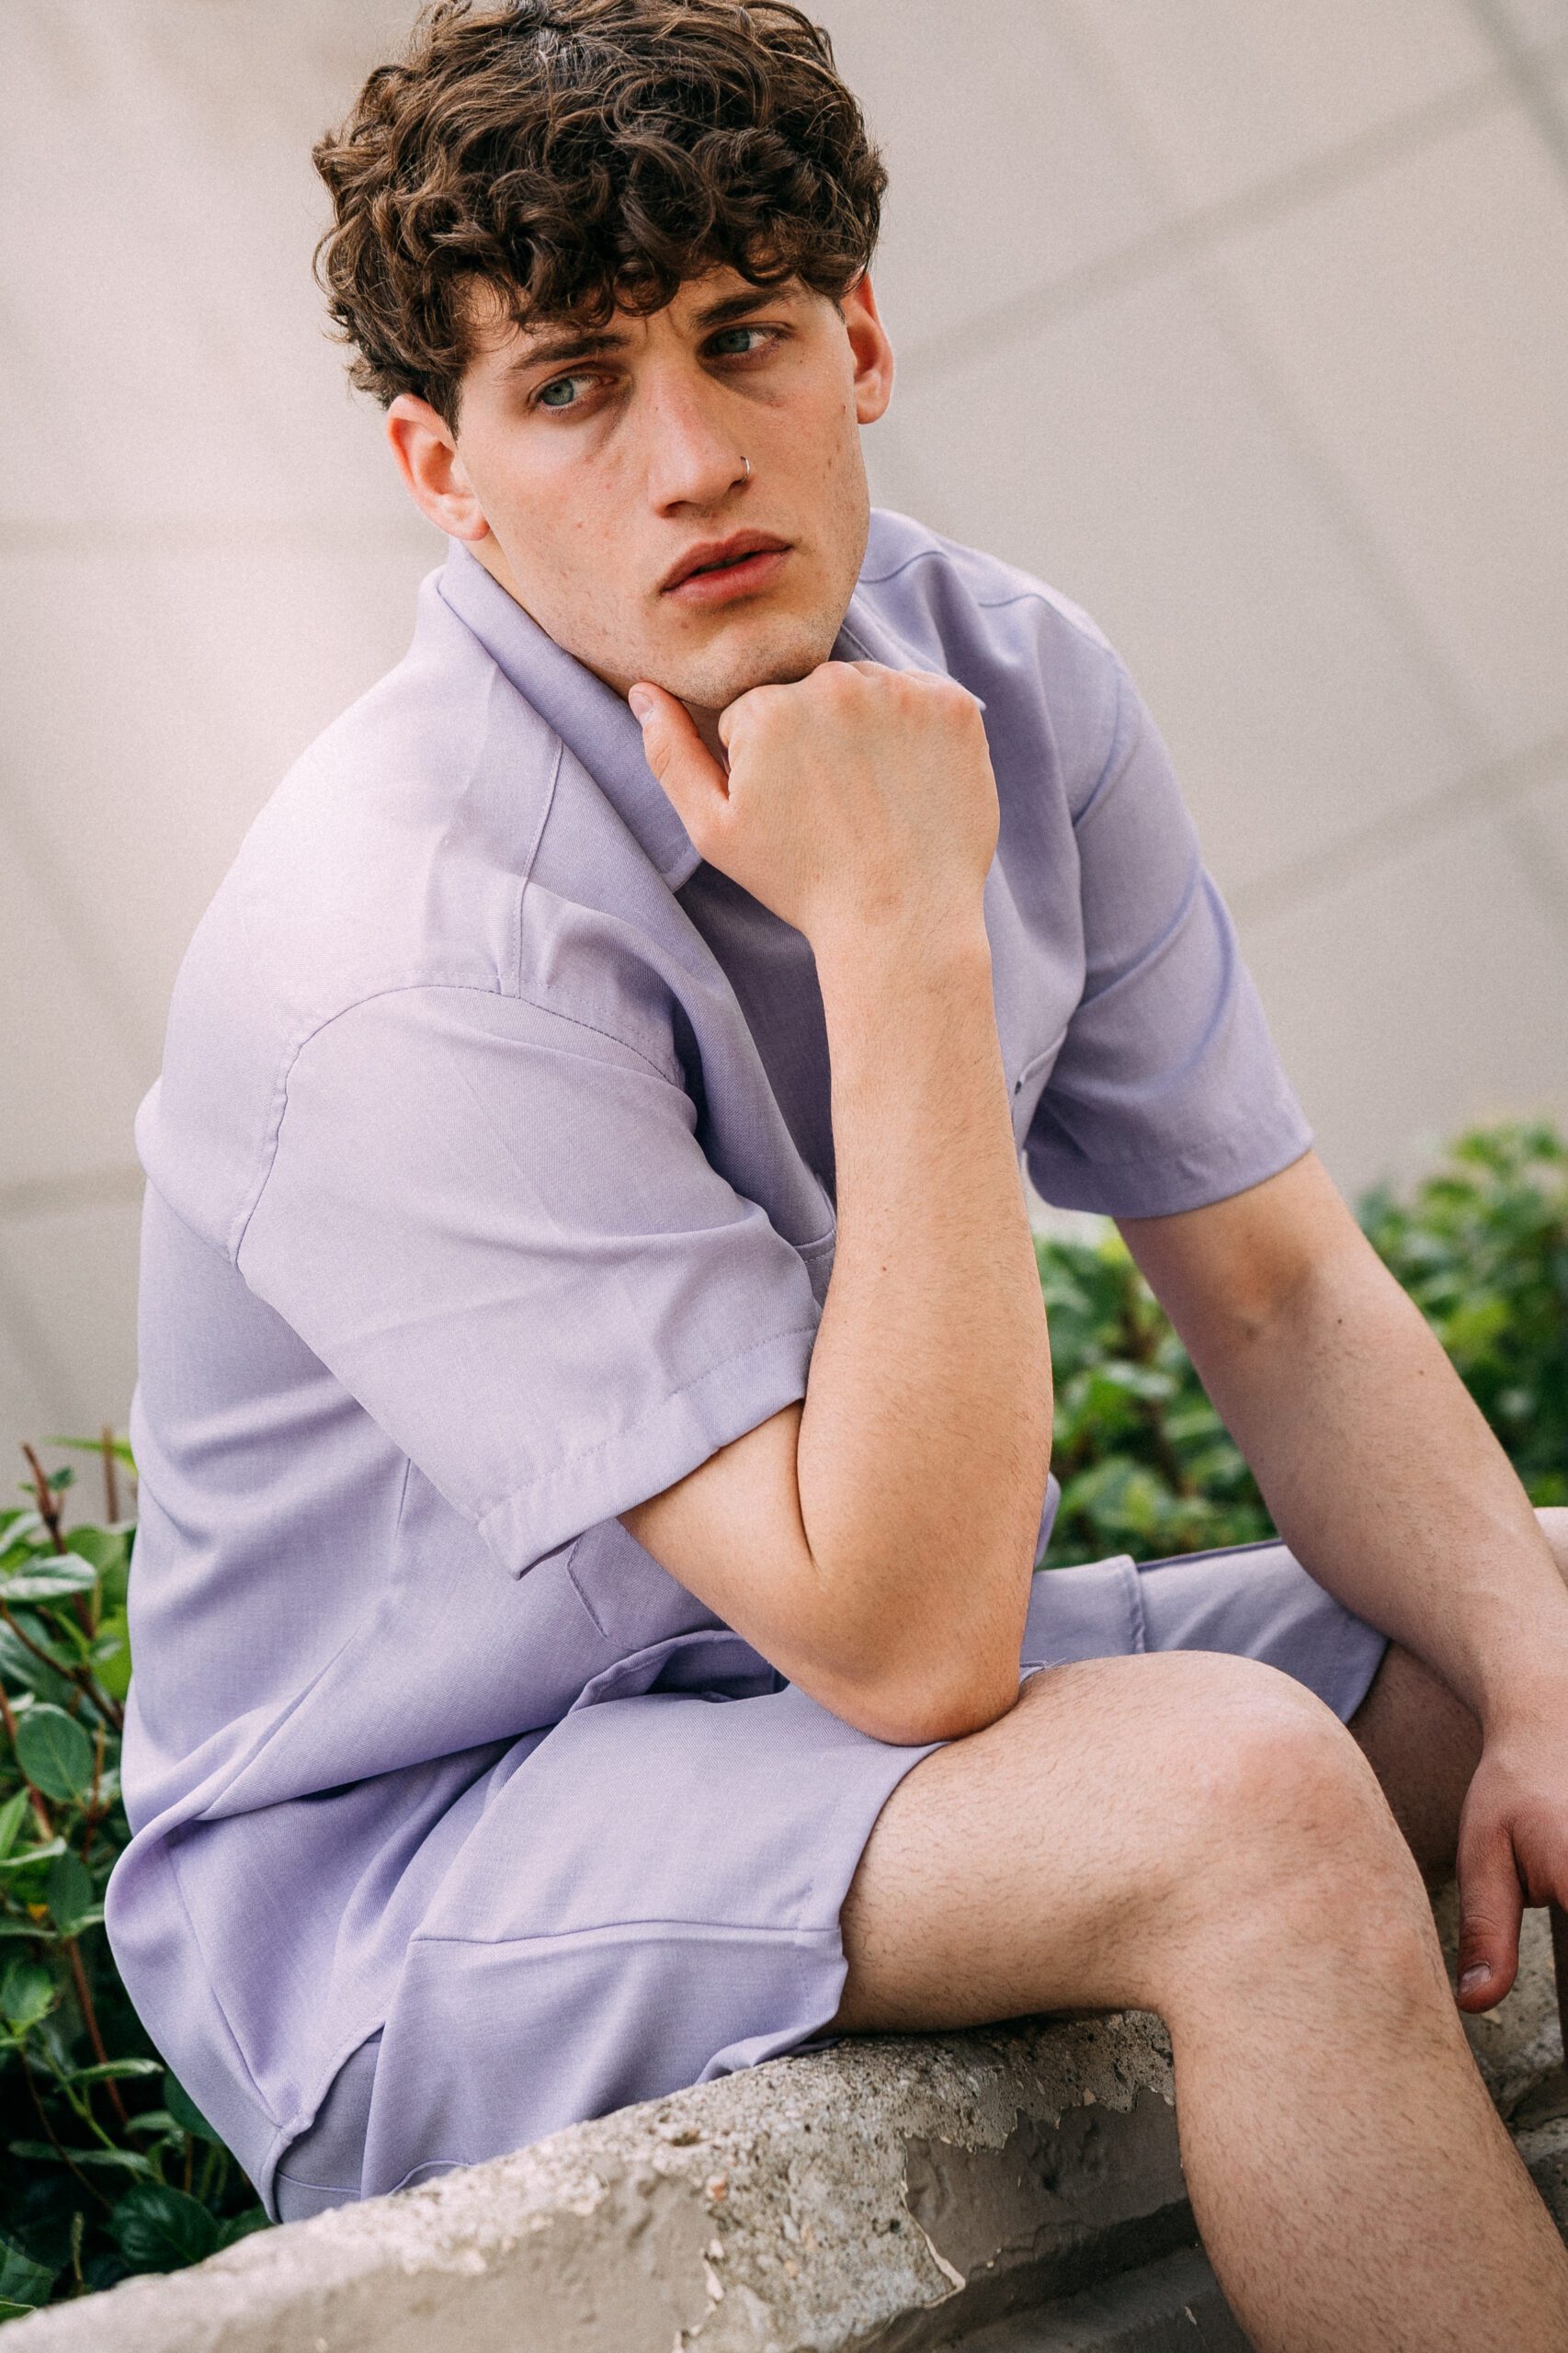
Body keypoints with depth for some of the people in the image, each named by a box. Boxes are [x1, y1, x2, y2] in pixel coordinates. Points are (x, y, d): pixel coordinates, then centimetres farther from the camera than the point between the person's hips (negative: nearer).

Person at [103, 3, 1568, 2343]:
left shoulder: (1007, 680, -4)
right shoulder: (394, 955, -28)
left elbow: (1282, 1291, 0)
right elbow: (911, 1641, -30)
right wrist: (906, 939, -32)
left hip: (837, 1663, 8)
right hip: (391, 1872, -8)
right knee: (1236, 1796, -32)